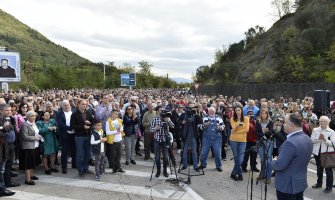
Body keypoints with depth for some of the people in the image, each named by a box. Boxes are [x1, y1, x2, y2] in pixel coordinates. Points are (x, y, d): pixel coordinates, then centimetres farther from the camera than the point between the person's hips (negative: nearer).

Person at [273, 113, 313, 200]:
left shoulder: (290, 142, -29)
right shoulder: (308, 139, 2)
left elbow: (280, 165, -27)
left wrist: (273, 163, -6)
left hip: (287, 185, -9)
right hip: (301, 182, 9)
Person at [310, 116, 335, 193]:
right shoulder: (315, 130, 3)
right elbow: (311, 140, -4)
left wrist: (325, 139, -25)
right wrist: (319, 138, -20)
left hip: (327, 153, -3)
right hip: (317, 152, 3)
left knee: (328, 170, 2)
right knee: (319, 168, 17)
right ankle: (319, 183, 32)